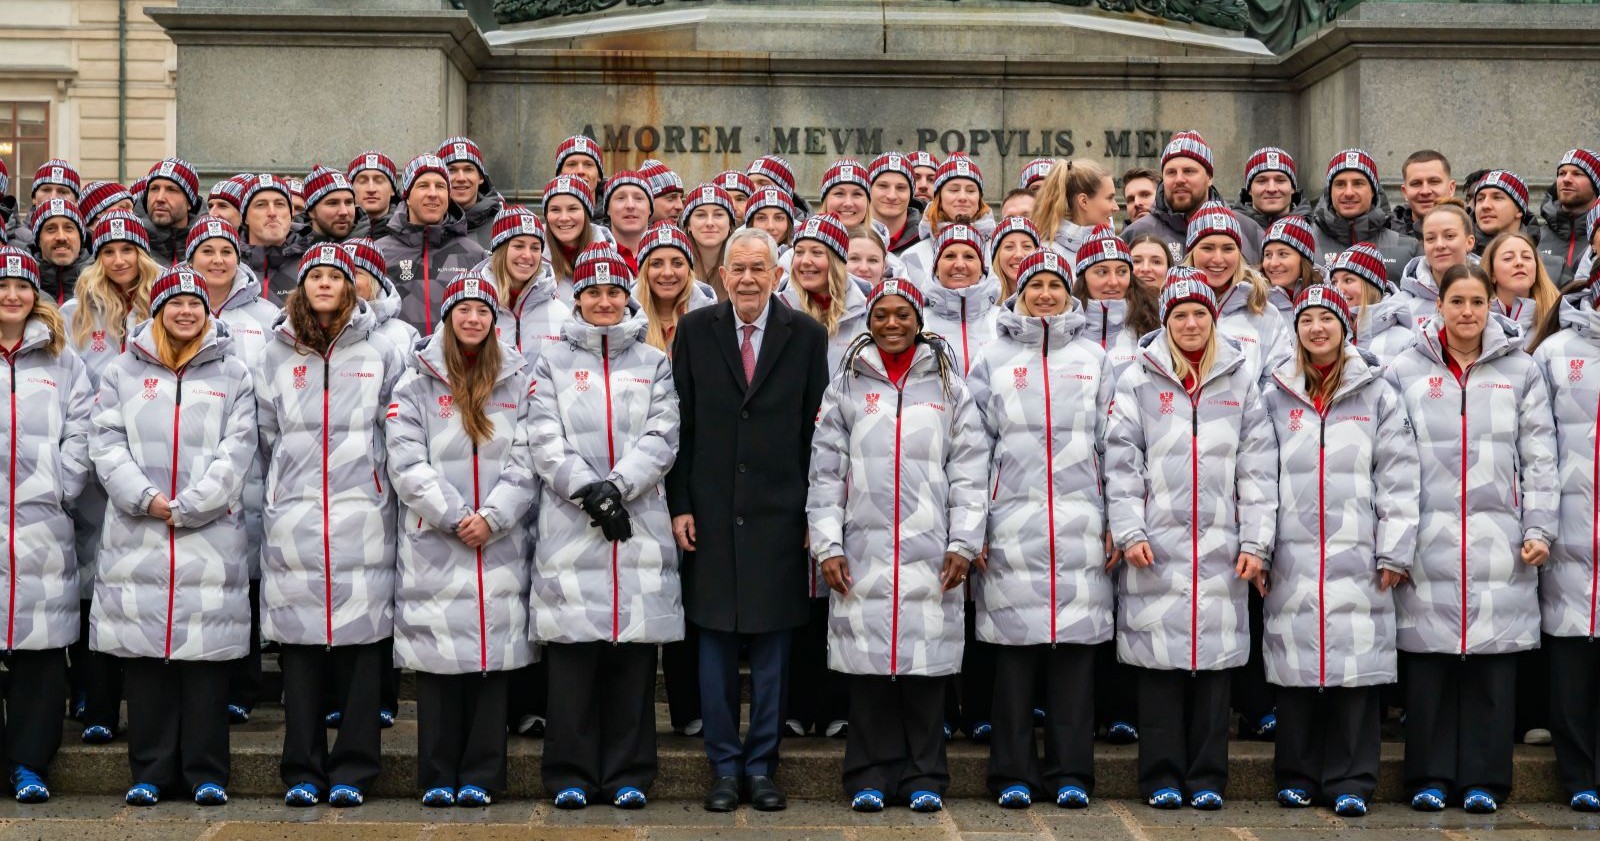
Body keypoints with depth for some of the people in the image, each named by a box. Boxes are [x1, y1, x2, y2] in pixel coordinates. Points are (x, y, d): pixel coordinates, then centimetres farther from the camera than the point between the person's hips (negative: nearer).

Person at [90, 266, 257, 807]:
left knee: (206, 654, -1)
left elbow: (237, 450, 0)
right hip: (137, 535, 1)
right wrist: (146, 499, -10)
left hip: (211, 534, -1)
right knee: (145, 654, 3)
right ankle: (150, 772, 11)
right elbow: (106, 443, 4)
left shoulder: (233, 374, 10)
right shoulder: (124, 371, 13)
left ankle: (206, 773, 6)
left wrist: (186, 506, -9)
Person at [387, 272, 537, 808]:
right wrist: (455, 517, -11)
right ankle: (438, 777, 9)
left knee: (493, 657, 2)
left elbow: (526, 462, 3)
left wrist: (492, 516, -10)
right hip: (434, 544, -1)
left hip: (501, 543, 1)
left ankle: (480, 776, 9)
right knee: (438, 661, 0)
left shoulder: (519, 382, 10)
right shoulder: (417, 382, 6)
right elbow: (406, 462, -3)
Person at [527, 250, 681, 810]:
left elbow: (661, 439, 2)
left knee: (634, 650, 2)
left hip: (640, 526, 1)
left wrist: (617, 486, -13)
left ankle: (628, 774, 10)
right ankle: (571, 774, 8)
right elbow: (545, 443, 0)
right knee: (572, 656, -1)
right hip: (570, 527, -1)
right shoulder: (553, 364, 11)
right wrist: (589, 492, -13)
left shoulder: (654, 364, 13)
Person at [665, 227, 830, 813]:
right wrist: (679, 504, -1)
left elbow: (816, 430, 2)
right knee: (715, 643, 6)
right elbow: (681, 424, 4)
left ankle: (761, 766, 17)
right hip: (711, 513, 1)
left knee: (772, 645, 6)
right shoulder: (695, 330, 3)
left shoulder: (807, 336, 1)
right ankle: (724, 767, 16)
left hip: (779, 514, 0)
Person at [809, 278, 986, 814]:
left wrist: (964, 543, -3)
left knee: (926, 662, 0)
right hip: (862, 551, 0)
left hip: (931, 551, 0)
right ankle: (871, 777, 10)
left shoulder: (948, 386, 9)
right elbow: (826, 471, 6)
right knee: (868, 665, 0)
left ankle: (924, 777, 10)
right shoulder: (847, 386, 9)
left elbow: (969, 468, 5)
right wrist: (827, 545, -1)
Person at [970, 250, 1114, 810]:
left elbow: (1113, 445, 10)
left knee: (1075, 645, 2)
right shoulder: (994, 359, 9)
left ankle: (1070, 772, 10)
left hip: (1081, 526, 1)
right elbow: (975, 447, 7)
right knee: (1015, 647, 1)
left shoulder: (1094, 358, 11)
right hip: (1013, 525, -1)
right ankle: (1013, 773, 8)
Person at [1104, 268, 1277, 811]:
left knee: (1215, 661, 4)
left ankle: (1208, 777, 13)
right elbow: (1121, 462, 1)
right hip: (1157, 546, -1)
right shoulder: (1139, 380, 5)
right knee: (1160, 663, 1)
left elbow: (1258, 468, 6)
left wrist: (1256, 542, 0)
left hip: (1221, 547, 1)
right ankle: (1162, 777, 10)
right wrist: (1129, 533, -8)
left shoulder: (1239, 380, 9)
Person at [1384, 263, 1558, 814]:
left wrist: (1539, 528, 0)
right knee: (1428, 661, 1)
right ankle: (1431, 776, 10)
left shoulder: (1520, 371, 9)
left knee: (1493, 663, 2)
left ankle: (1483, 777, 10)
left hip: (1499, 541, 1)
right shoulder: (1405, 371, 6)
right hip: (1428, 539, 0)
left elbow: (1539, 458, 7)